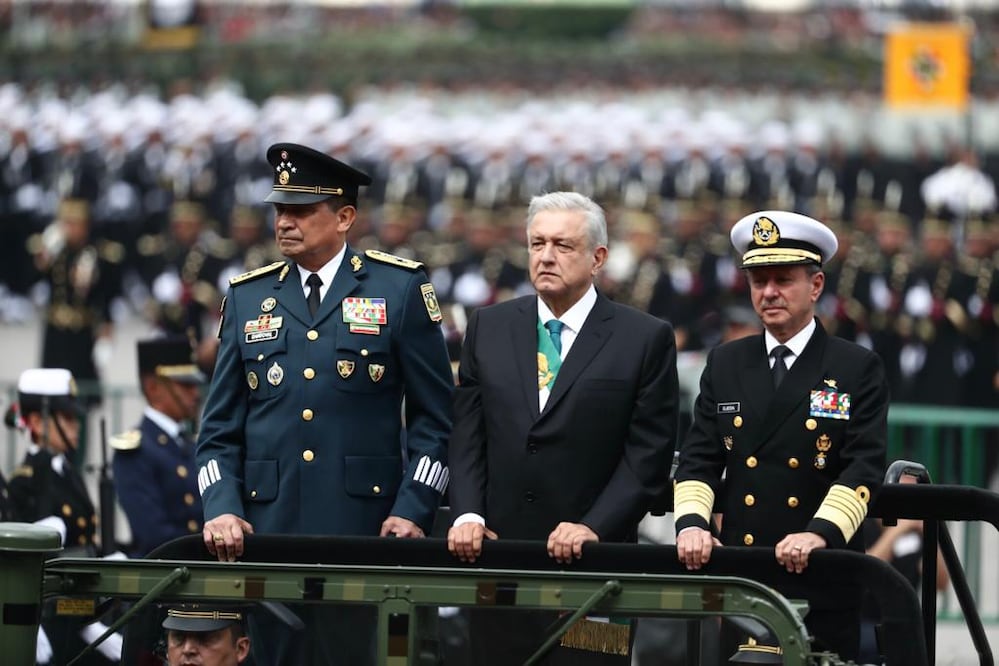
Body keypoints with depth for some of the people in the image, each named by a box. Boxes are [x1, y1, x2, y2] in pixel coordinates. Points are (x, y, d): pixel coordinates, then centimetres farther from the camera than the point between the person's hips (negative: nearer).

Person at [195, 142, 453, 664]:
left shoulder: (400, 288, 4)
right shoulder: (247, 297, 13)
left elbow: (435, 416, 4)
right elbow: (220, 428, 12)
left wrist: (412, 510, -6)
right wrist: (222, 509, -4)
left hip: (365, 527, -3)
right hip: (265, 531, 3)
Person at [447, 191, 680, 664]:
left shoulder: (646, 339, 0)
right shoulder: (489, 327, 11)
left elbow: (648, 456, -4)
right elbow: (467, 436, 9)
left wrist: (594, 528, -14)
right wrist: (468, 516, -5)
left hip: (592, 556, -3)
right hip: (496, 551, 3)